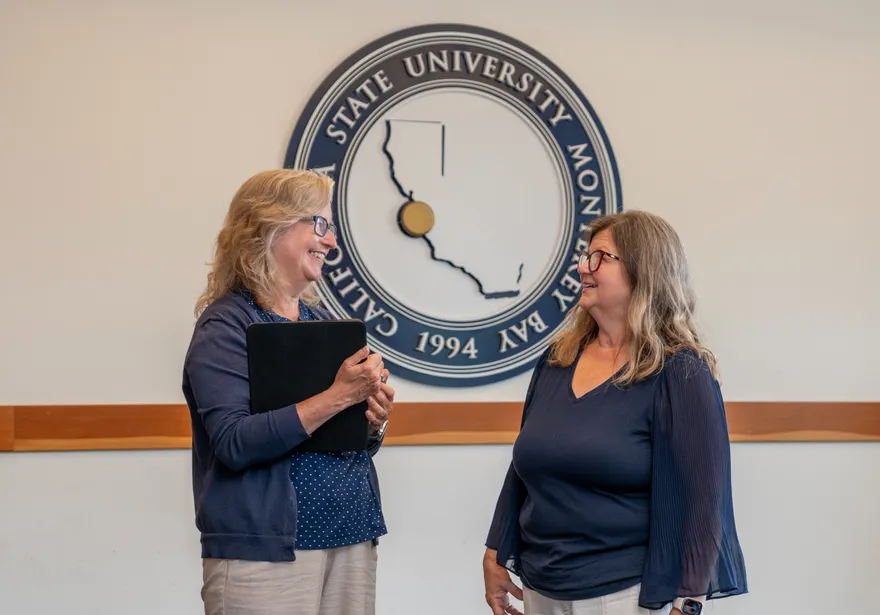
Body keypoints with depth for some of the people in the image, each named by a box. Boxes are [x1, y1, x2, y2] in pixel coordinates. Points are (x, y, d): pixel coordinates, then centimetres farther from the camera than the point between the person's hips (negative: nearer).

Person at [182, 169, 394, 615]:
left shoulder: (323, 322, 13)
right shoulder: (227, 325, -7)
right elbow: (236, 444, -20)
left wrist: (373, 422, -2)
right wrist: (336, 397, -23)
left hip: (351, 541, 7)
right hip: (266, 552, -7)